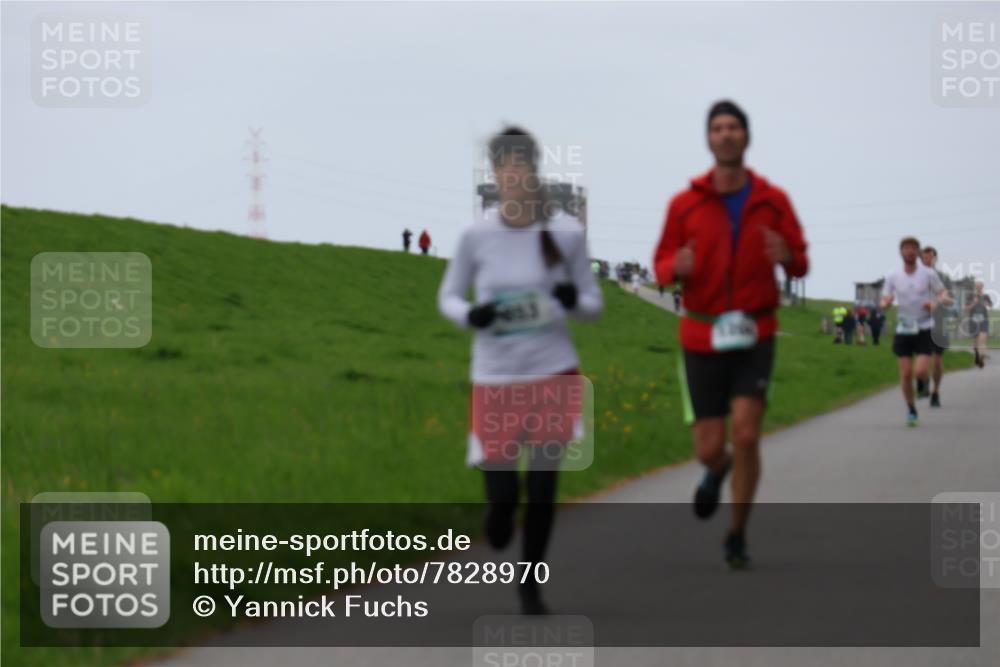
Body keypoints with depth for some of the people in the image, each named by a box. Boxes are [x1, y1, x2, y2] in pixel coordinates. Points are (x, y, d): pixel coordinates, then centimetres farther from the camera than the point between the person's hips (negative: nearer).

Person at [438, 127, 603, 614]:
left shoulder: (567, 232, -5)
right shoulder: (476, 235, -6)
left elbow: (594, 306, 4)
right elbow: (448, 297, 7)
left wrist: (574, 300, -19)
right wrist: (469, 315, -15)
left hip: (554, 373, 0)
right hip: (496, 377, 0)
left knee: (542, 487, -2)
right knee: (503, 494, -1)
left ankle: (531, 582, 21)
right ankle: (497, 530, 37)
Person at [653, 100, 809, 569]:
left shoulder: (773, 201, -1)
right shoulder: (685, 204, -3)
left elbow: (800, 264, 5)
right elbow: (662, 266, 4)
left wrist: (786, 257, -20)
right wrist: (677, 267, -21)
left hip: (754, 337, 0)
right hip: (703, 338, 0)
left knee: (746, 435, -16)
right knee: (709, 449, 0)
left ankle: (737, 537, 2)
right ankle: (718, 470, 40)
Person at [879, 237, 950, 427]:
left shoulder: (928, 274, -3)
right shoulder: (893, 277, 2)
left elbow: (944, 293, 4)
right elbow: (884, 302, 4)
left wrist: (934, 305, -18)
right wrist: (885, 303, -22)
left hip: (924, 330, -2)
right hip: (903, 331, 2)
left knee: (921, 371, -14)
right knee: (905, 374, -2)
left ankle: (923, 382, 23)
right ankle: (911, 410, 17)